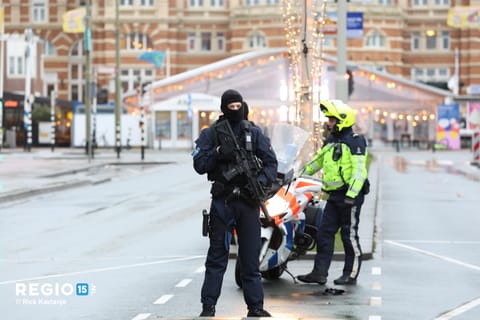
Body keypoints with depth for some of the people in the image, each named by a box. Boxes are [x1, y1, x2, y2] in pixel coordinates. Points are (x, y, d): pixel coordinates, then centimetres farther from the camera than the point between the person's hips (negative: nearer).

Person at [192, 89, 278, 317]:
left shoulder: (254, 133, 9)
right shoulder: (211, 134, 3)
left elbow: (271, 161, 6)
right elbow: (199, 165, -2)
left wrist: (262, 180, -12)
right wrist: (218, 153, -18)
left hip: (248, 200, 2)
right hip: (222, 201, -1)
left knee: (251, 255, 4)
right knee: (217, 255, 2)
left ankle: (255, 306, 10)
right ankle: (208, 306, 6)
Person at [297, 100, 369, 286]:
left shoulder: (355, 141, -11)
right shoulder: (330, 141, 16)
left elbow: (359, 170, -18)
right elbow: (318, 160, 30)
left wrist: (352, 194, -26)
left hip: (350, 195, -8)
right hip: (334, 196, 8)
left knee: (349, 235, -2)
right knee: (324, 233, 5)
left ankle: (351, 274, 7)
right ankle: (320, 272, 9)